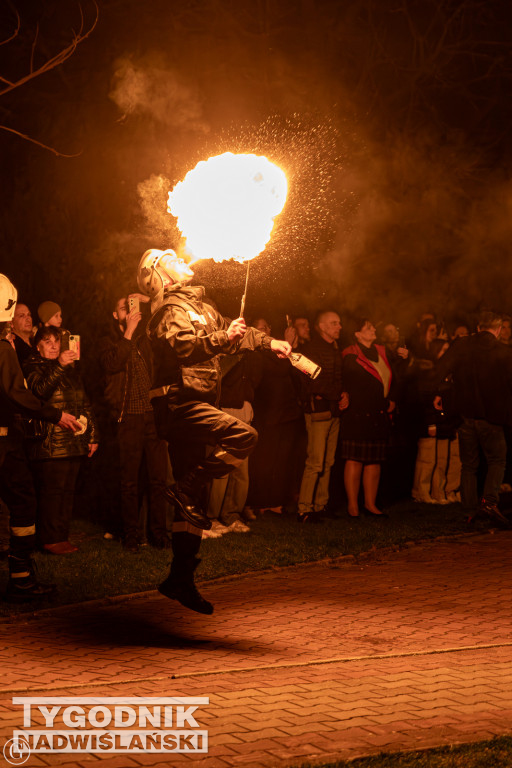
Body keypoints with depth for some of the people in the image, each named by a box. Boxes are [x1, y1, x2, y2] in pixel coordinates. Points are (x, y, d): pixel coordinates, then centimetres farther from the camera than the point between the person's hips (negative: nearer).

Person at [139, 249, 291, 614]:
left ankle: (181, 580, 10)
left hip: (191, 409, 9)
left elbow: (231, 330, 37)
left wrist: (269, 342, 38)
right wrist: (223, 338, -32)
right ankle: (186, 490, -18)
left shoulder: (199, 306, 23)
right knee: (244, 435, -27)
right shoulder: (172, 309, -6)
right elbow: (180, 345, -25)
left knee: (194, 501, 7)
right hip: (179, 402, -9)